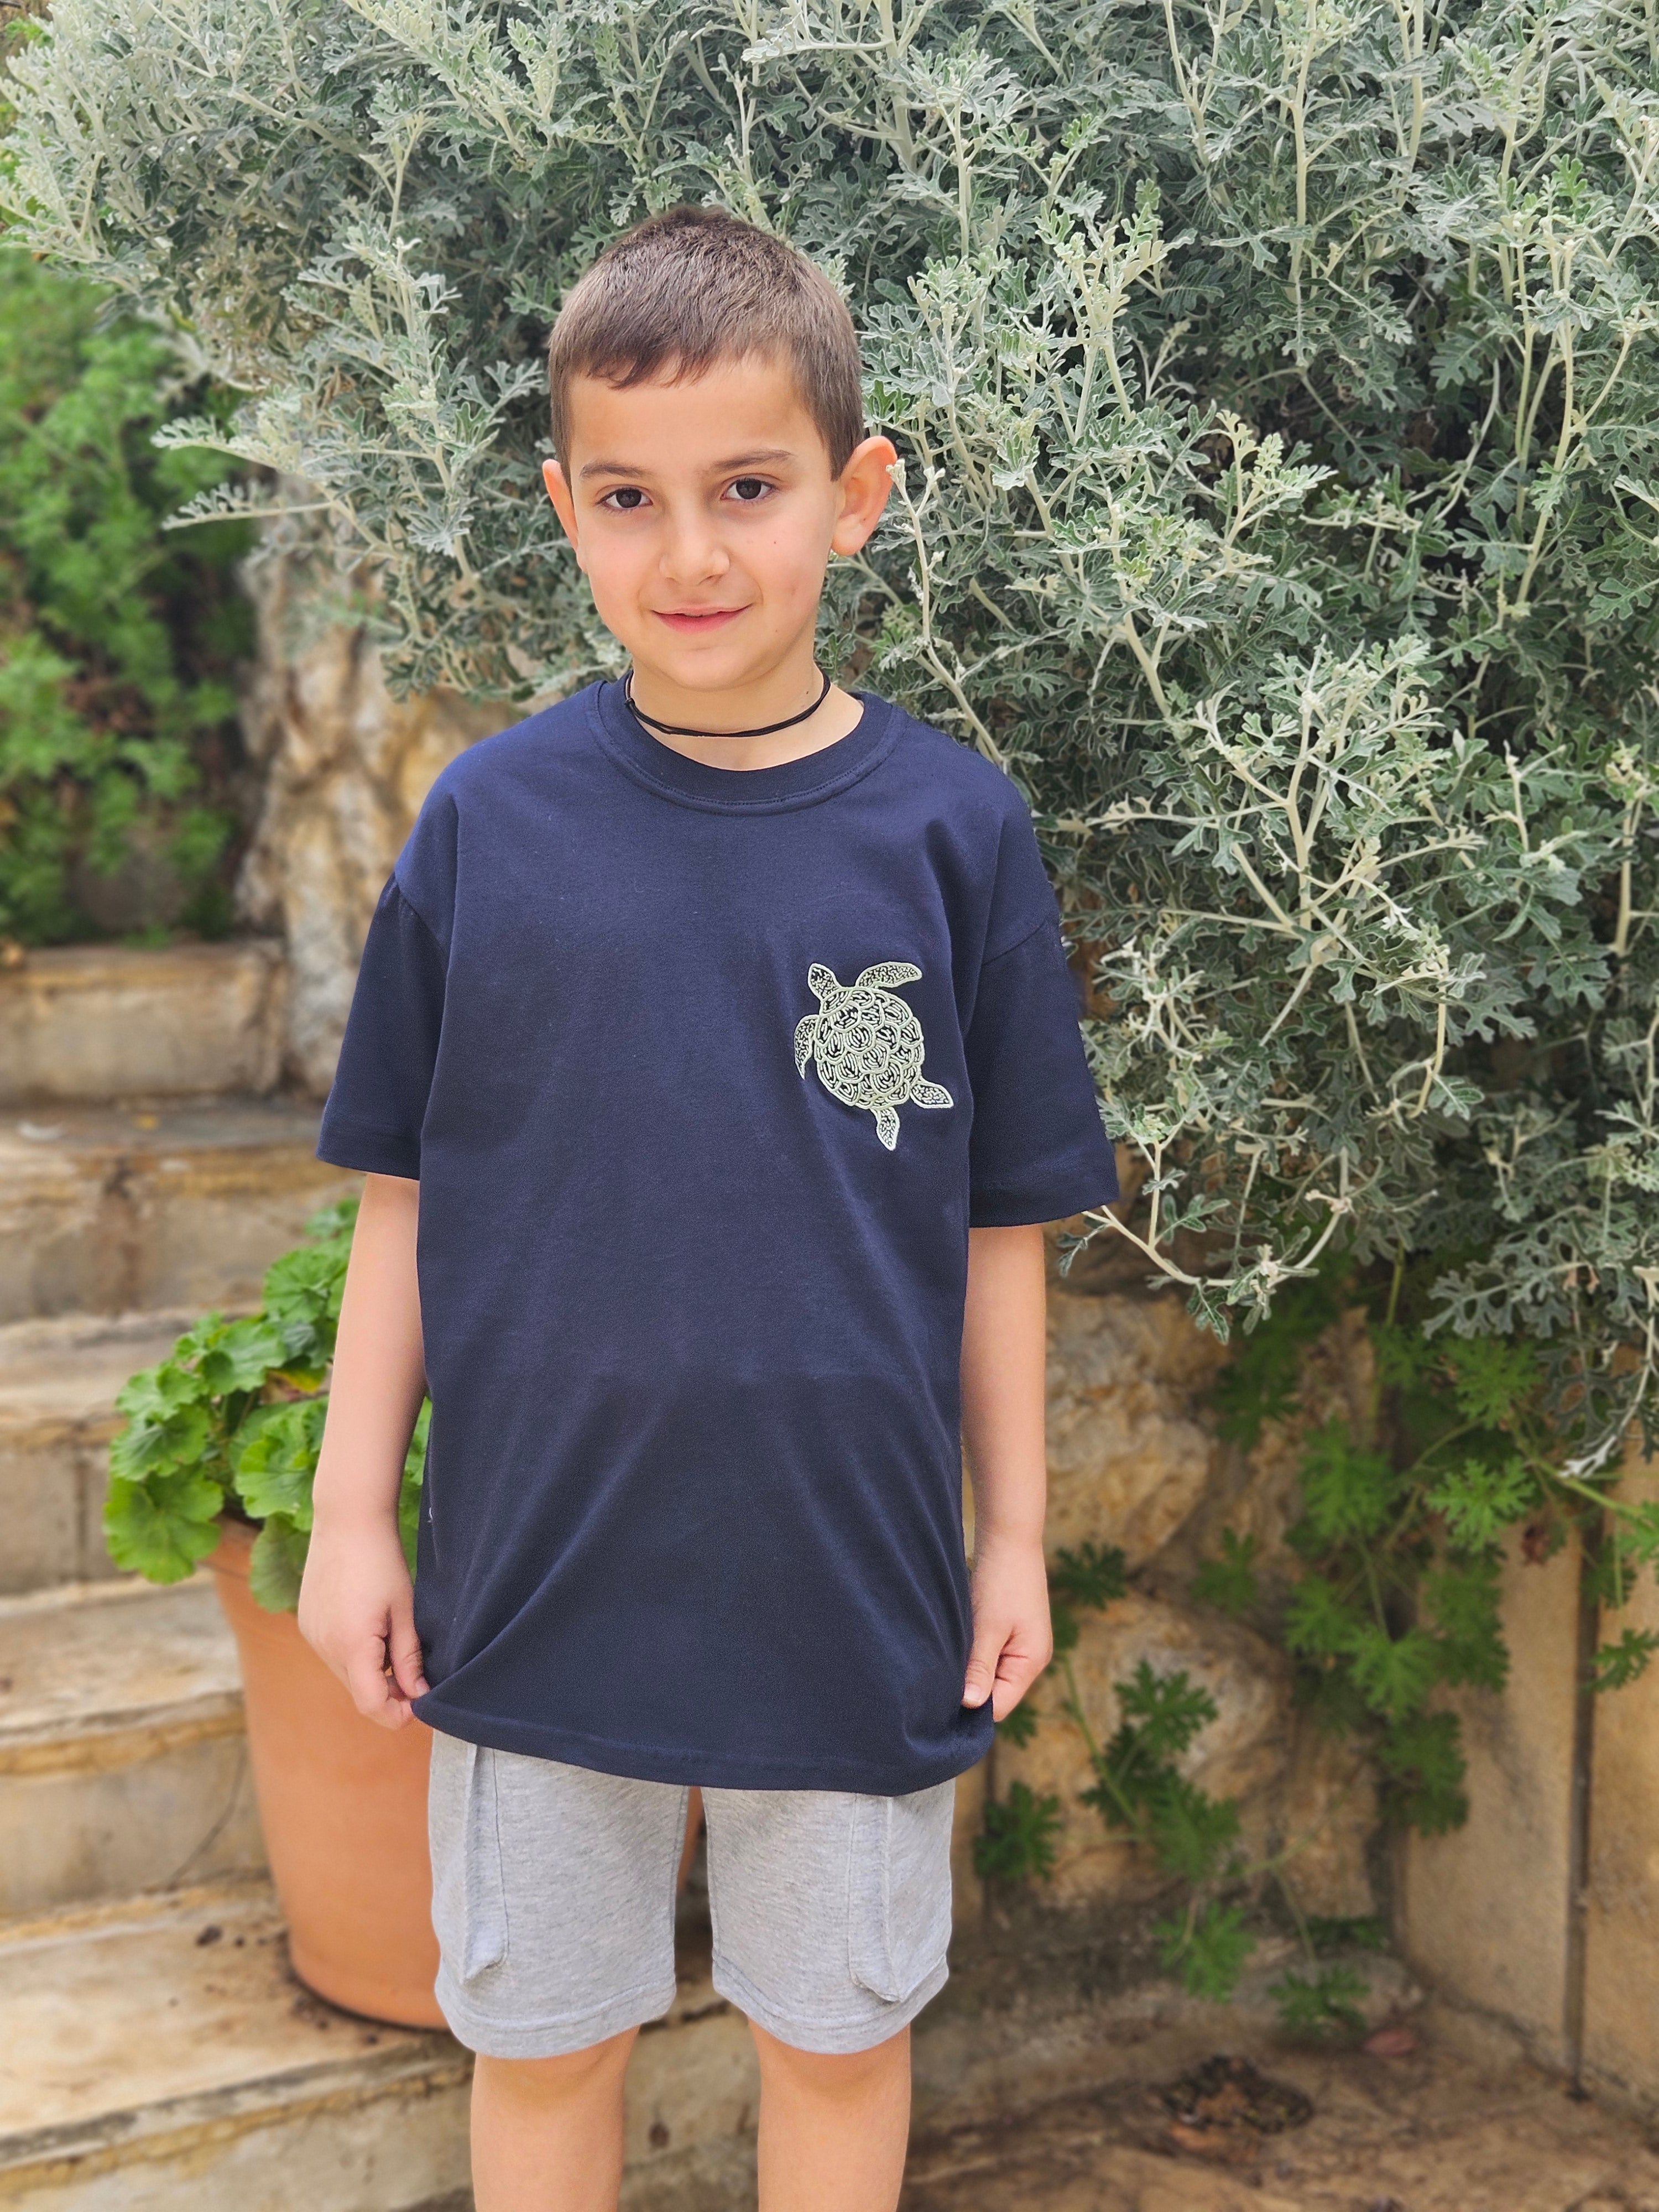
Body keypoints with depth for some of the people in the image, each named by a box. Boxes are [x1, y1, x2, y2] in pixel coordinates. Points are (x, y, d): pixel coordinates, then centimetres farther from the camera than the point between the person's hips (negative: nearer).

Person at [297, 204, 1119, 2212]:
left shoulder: (951, 832, -6)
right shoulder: (487, 820, -5)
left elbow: (1001, 1223, 0)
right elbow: (404, 1196, 2)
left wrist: (1013, 1530, 3)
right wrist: (350, 1512, 1)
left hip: (855, 1588, 0)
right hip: (534, 1577, 1)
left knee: (839, 2032, 18)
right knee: (540, 2035, 17)